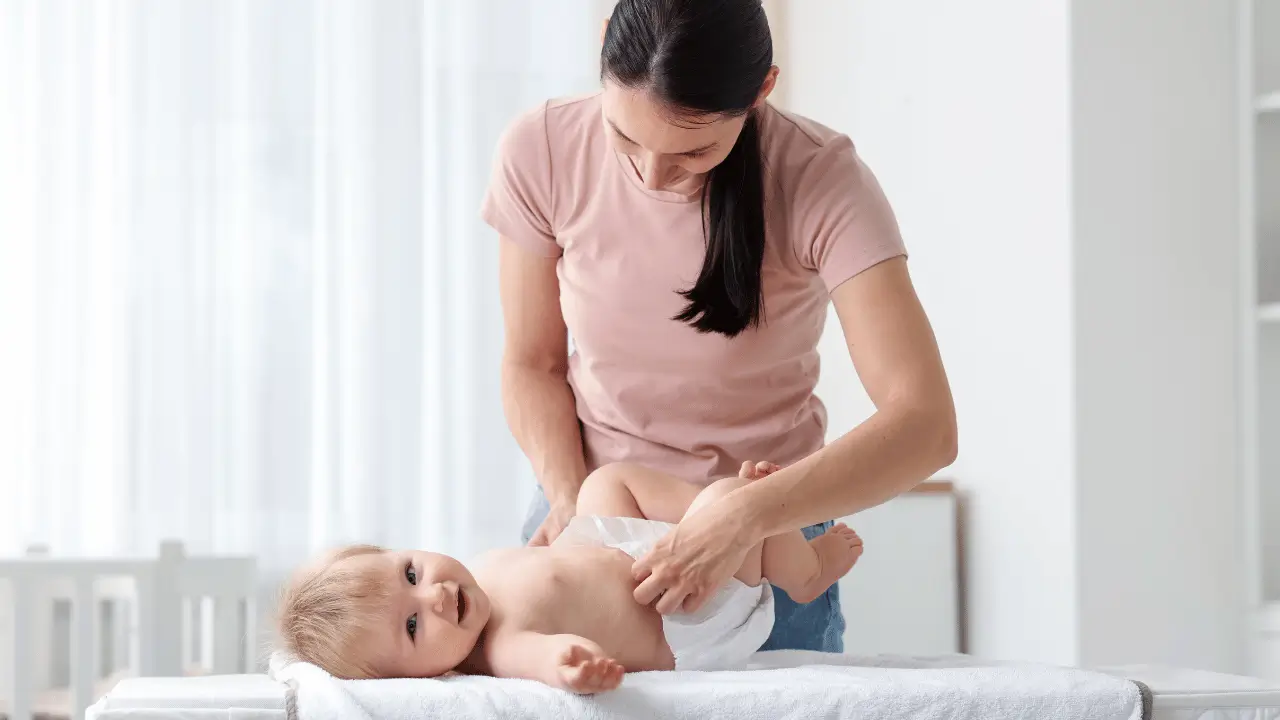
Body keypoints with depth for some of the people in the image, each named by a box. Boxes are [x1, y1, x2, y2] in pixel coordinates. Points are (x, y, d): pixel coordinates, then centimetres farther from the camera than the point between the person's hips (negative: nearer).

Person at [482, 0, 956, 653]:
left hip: (770, 527, -1)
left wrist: (745, 518, -41)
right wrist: (568, 497, -19)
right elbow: (532, 364, -1)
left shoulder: (820, 178, -22)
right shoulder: (541, 151, -14)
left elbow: (925, 426, -30)